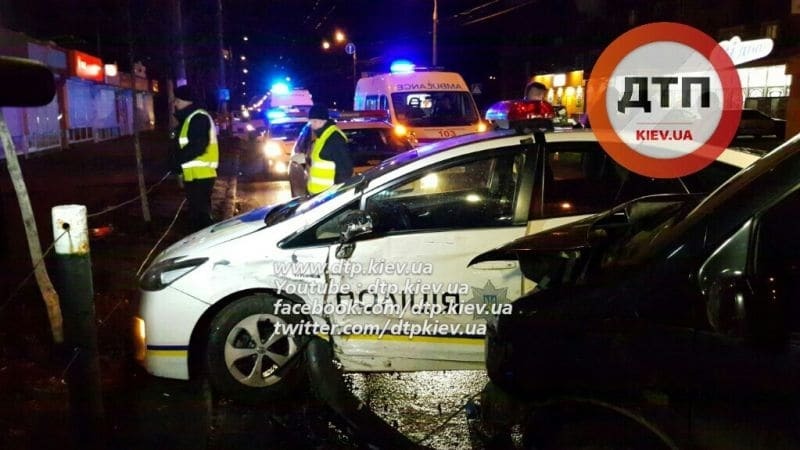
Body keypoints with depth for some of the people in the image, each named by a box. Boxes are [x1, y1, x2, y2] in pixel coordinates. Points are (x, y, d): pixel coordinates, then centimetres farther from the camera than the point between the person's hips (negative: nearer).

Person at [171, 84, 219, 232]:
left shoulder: (199, 118, -13)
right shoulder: (187, 119, 20)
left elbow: (198, 146, -23)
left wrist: (178, 160, -16)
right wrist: (178, 161, 6)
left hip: (201, 175, -10)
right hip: (193, 175, 10)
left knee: (201, 213, -9)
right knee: (196, 212, 16)